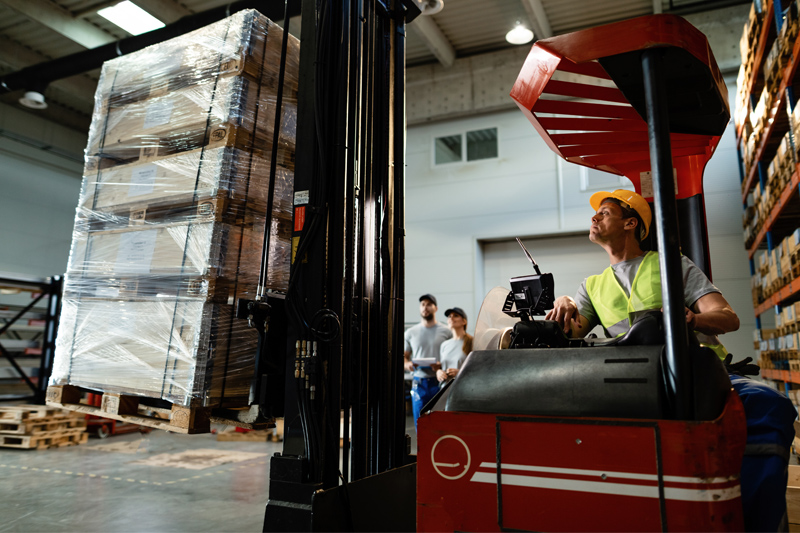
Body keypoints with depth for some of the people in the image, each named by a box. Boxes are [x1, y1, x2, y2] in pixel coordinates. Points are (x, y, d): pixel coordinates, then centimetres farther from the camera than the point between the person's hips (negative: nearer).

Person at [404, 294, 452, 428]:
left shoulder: (446, 332, 4)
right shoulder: (410, 333, 11)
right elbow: (403, 356, 14)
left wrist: (442, 365, -16)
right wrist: (407, 364, -9)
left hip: (440, 382, -2)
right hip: (419, 383, 2)